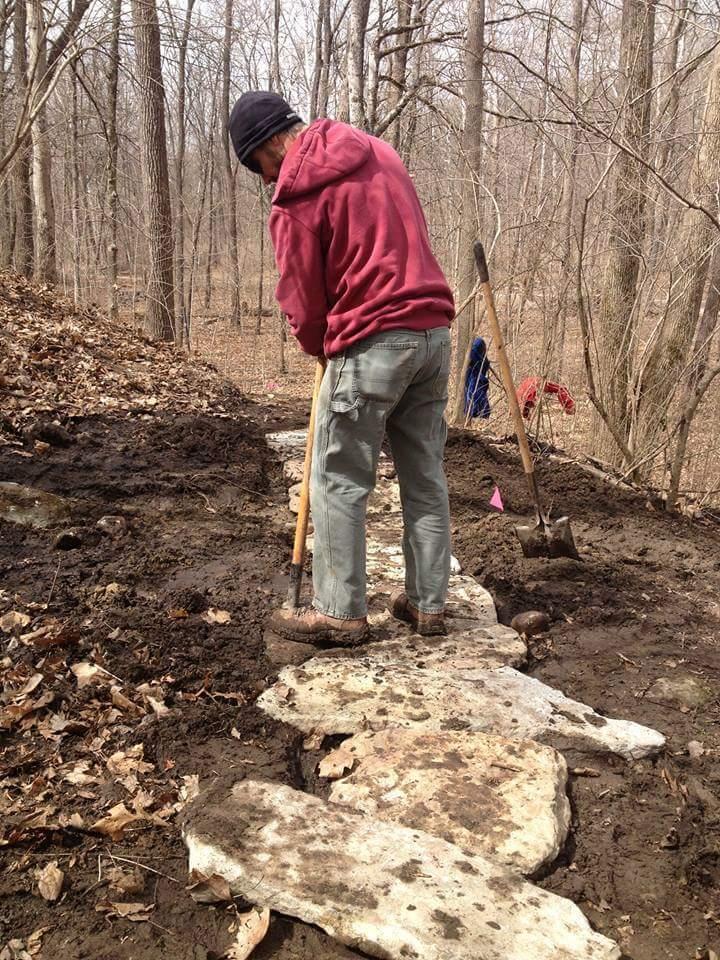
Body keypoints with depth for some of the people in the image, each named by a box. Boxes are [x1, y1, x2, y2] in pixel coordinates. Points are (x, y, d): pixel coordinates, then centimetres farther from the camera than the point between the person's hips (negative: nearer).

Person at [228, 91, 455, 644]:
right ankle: (428, 603, 21)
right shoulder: (378, 151, 14)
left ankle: (340, 613, 11)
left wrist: (318, 347, 18)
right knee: (425, 476, 12)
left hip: (372, 343, -7)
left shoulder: (296, 195, -7)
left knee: (339, 483, 4)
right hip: (433, 329, 8)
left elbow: (304, 298, -3)